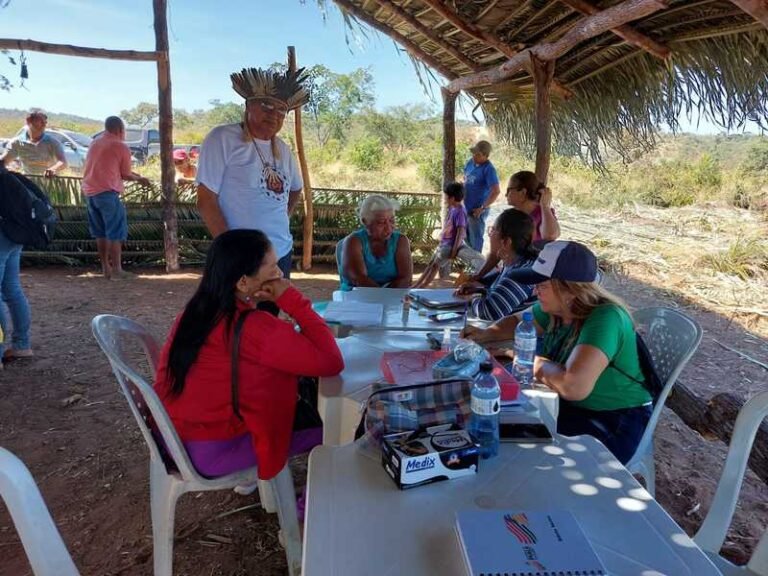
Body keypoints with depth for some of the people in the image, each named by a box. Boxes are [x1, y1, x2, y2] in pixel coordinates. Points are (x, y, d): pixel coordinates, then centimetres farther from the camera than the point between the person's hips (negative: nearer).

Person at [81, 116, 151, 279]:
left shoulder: (95, 143, 17)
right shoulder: (121, 146, -3)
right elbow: (126, 175, 0)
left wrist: (135, 175, 28)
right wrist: (139, 178, 20)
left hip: (89, 191, 7)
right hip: (107, 192, -7)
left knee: (101, 232, 14)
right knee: (116, 232, -1)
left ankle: (105, 267, 18)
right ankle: (116, 269, -2)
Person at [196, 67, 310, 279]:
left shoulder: (283, 150, 10)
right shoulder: (222, 138, -8)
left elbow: (295, 189, 28)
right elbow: (206, 200, -11)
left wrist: (279, 220, 13)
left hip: (282, 253, 7)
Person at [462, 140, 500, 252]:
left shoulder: (489, 169, -20)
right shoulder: (470, 162, 3)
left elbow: (496, 191, -25)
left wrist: (483, 208, -23)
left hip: (477, 210, -8)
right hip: (466, 207, 8)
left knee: (475, 239, 4)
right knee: (466, 237, 21)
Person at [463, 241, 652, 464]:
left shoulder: (605, 318, -29)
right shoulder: (555, 308, -5)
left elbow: (574, 386, -42)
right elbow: (517, 321, 17)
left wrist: (536, 363, -21)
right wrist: (485, 334, -4)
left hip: (613, 422, -7)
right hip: (570, 406, 8)